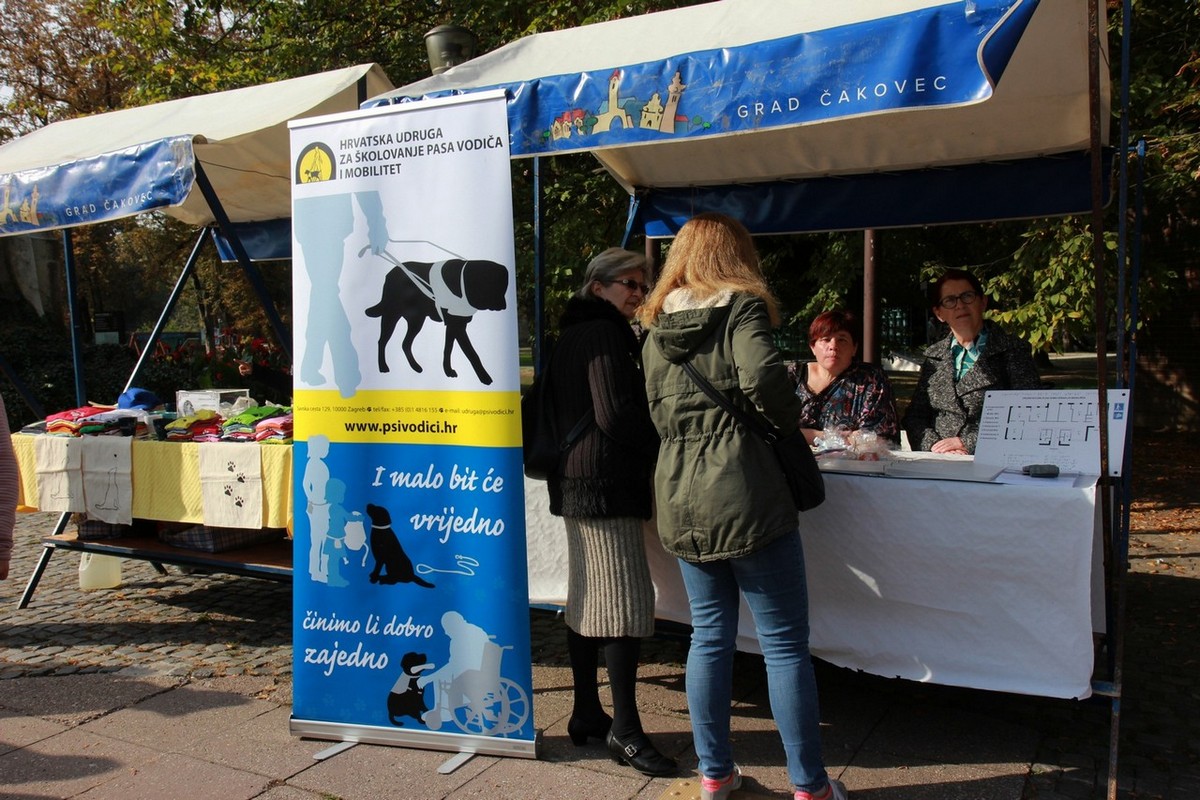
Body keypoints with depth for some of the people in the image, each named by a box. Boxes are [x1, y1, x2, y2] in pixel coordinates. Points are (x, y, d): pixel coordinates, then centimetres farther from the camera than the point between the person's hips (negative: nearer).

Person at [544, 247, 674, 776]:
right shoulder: (605, 334, -11)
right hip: (605, 481, -11)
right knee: (627, 602, -8)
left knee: (588, 600, 13)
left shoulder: (571, 334, 18)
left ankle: (587, 713, 22)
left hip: (574, 480, 11)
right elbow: (615, 416, -19)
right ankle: (625, 730, -4)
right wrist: (663, 445, -4)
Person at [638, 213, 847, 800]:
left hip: (680, 498, 6)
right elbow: (764, 377, -22)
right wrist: (789, 420, -4)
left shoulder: (657, 327, 12)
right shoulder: (741, 308, -5)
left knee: (710, 635, 15)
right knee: (785, 642, 5)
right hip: (744, 492, -6)